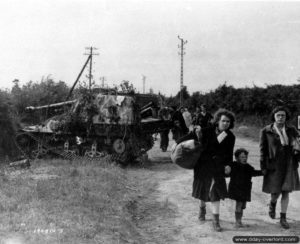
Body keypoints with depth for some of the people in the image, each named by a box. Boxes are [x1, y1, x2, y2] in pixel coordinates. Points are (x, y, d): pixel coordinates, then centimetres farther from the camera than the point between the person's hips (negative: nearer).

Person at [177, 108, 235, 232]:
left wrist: (228, 164, -9)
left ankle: (216, 220, 0)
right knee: (203, 189, 16)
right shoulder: (208, 131, -13)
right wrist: (177, 143, -18)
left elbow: (229, 153, 5)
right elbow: (191, 136, -12)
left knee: (215, 192, -8)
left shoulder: (230, 137, -4)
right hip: (203, 165, 0)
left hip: (217, 167, 0)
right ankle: (202, 209, 45)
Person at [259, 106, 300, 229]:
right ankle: (272, 203, 36)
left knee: (286, 192, 4)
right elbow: (263, 150, -1)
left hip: (289, 164, 2)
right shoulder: (266, 131, -3)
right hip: (274, 165, -2)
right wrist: (263, 167, -3)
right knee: (275, 192, 0)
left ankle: (283, 218, 15)